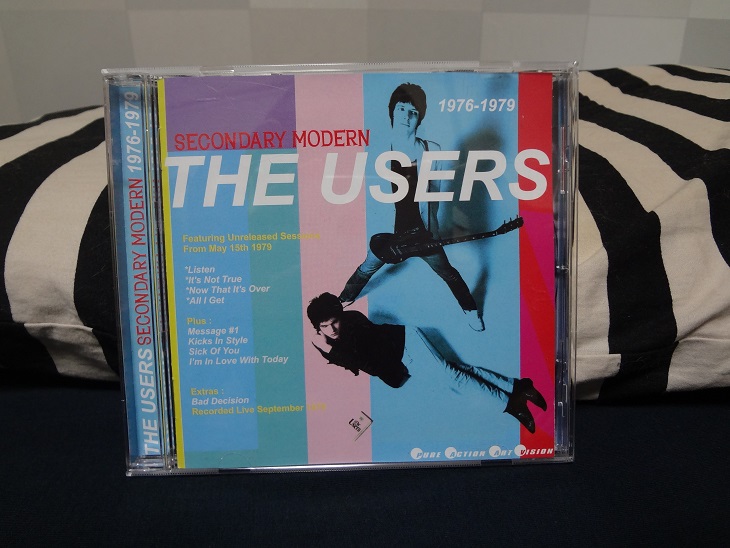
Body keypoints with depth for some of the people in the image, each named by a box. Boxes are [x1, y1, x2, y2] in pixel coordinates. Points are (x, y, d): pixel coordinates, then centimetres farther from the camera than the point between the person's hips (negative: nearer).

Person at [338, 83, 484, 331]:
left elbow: (434, 190, 2)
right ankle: (340, 304, 40)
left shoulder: (430, 150, -9)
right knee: (367, 269, 16)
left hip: (421, 230, 0)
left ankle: (470, 310, 36)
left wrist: (430, 224, 4)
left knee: (447, 272, 14)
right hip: (389, 230, 0)